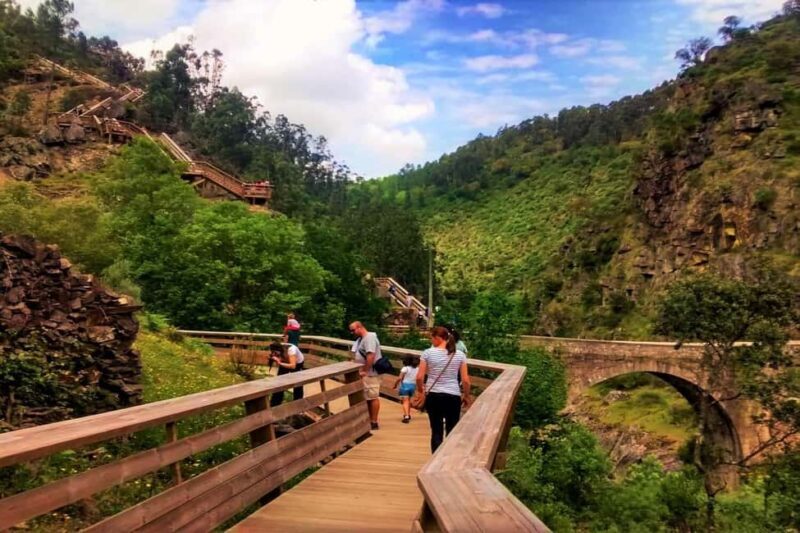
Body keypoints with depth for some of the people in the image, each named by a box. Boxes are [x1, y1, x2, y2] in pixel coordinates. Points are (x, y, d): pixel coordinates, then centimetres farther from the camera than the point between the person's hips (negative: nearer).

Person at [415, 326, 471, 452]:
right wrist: (467, 396, 14)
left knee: (436, 431, 9)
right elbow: (465, 380, -1)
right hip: (453, 396, 0)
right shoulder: (459, 354, 0)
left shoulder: (428, 353, -4)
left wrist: (420, 389, 15)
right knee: (452, 431, 12)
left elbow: (419, 377, -4)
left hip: (434, 396, 0)